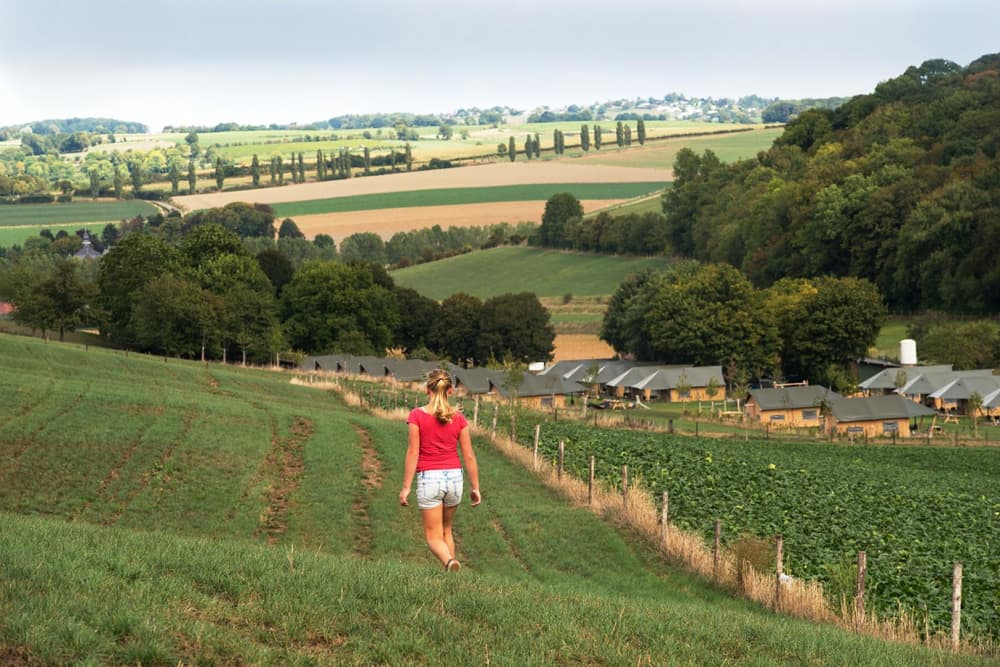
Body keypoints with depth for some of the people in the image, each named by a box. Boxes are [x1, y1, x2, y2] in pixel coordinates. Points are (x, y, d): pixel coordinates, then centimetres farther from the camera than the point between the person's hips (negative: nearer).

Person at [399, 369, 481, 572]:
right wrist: (475, 487, 9)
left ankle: (449, 562, -28)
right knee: (446, 530, 22)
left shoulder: (417, 415, -7)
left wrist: (406, 487, -5)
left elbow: (413, 452, -9)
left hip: (429, 478, -3)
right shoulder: (458, 418, 1)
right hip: (454, 477, 3)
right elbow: (469, 456, 1)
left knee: (433, 535, 2)